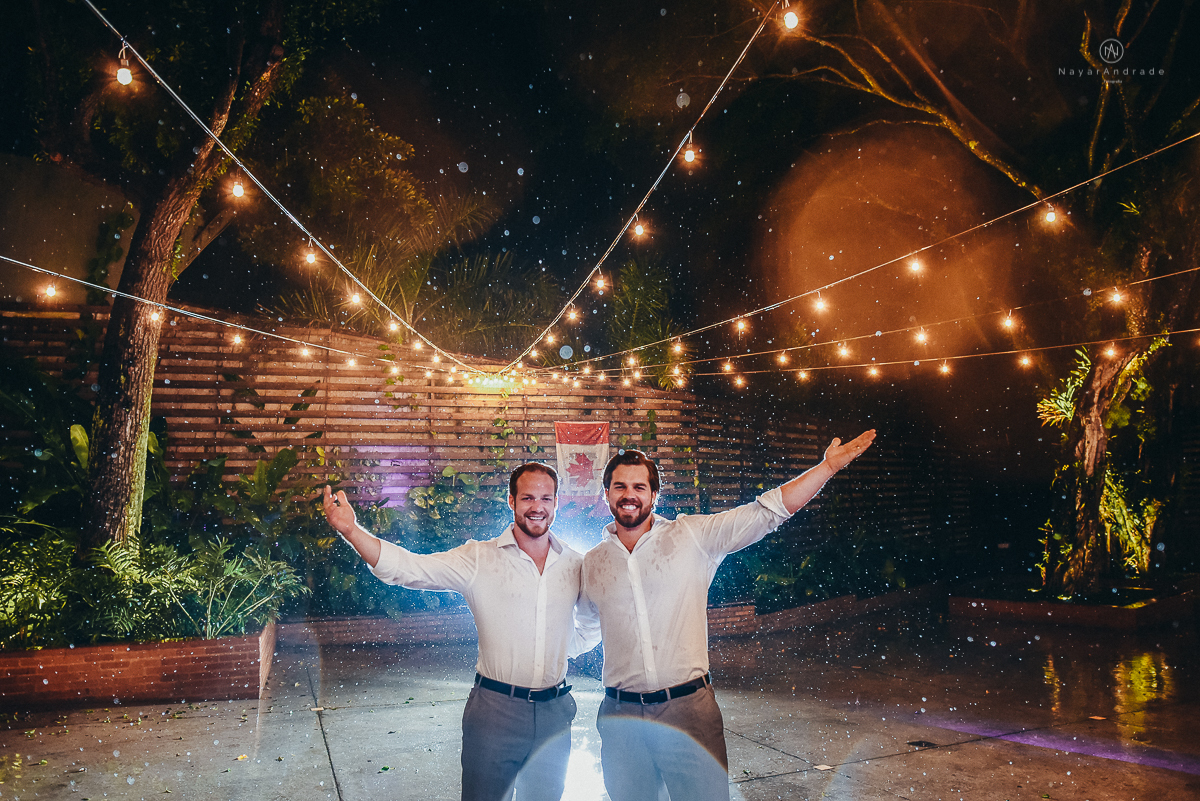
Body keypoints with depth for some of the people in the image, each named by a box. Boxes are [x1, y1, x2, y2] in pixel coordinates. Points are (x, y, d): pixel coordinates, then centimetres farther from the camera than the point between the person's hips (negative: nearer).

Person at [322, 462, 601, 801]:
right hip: (494, 709, -3)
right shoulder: (479, 558, -6)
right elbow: (409, 568, -18)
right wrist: (351, 530, -31)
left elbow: (592, 623, 22)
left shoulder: (576, 564, 4)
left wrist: (565, 649, 6)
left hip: (554, 712, 3)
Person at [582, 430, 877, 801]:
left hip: (689, 709, -2)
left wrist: (828, 466, -13)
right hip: (621, 715, 2)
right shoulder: (592, 562, 7)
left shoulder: (692, 536, -1)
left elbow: (765, 512, -7)